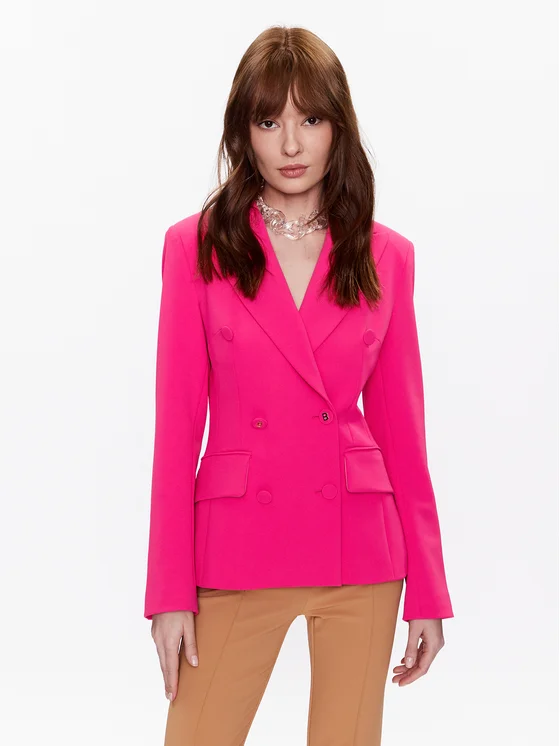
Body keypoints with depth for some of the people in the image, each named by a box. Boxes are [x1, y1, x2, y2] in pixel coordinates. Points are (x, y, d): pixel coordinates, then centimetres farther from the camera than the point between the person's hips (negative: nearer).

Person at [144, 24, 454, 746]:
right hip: (238, 551, -1)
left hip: (362, 555, 2)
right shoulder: (196, 246, 1)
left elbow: (400, 427, 8)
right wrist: (170, 593, -5)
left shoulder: (385, 257, 6)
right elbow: (178, 423, -1)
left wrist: (427, 591, 6)